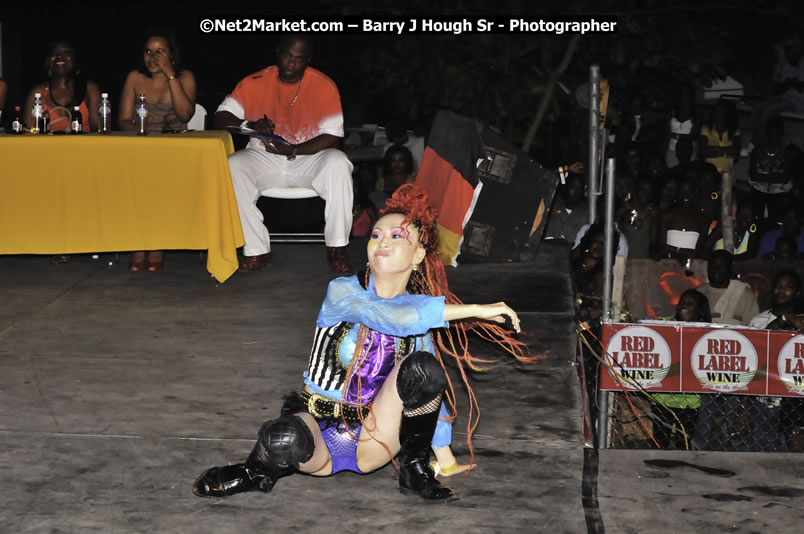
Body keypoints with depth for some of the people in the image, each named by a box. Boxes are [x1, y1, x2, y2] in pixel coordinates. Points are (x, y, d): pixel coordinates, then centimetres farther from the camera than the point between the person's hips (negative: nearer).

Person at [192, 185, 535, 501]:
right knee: (285, 440, -39)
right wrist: (473, 310, -30)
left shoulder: (422, 316, 4)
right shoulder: (343, 292, -10)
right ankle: (259, 471, 0)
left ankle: (414, 468, -3)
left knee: (422, 367, -25)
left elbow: (435, 391, 13)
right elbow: (393, 317, -30)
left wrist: (444, 456, 9)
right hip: (320, 428, -3)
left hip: (372, 440, 3)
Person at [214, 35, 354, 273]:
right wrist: (250, 125, -26)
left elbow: (332, 135, -11)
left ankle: (337, 248, -21)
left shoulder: (323, 86, -7)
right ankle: (256, 249, -23)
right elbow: (221, 117, -4)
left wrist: (294, 151, -25)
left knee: (338, 164, -32)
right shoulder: (255, 83, -3)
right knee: (233, 166, -28)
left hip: (309, 158, -1)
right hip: (264, 159, 2)